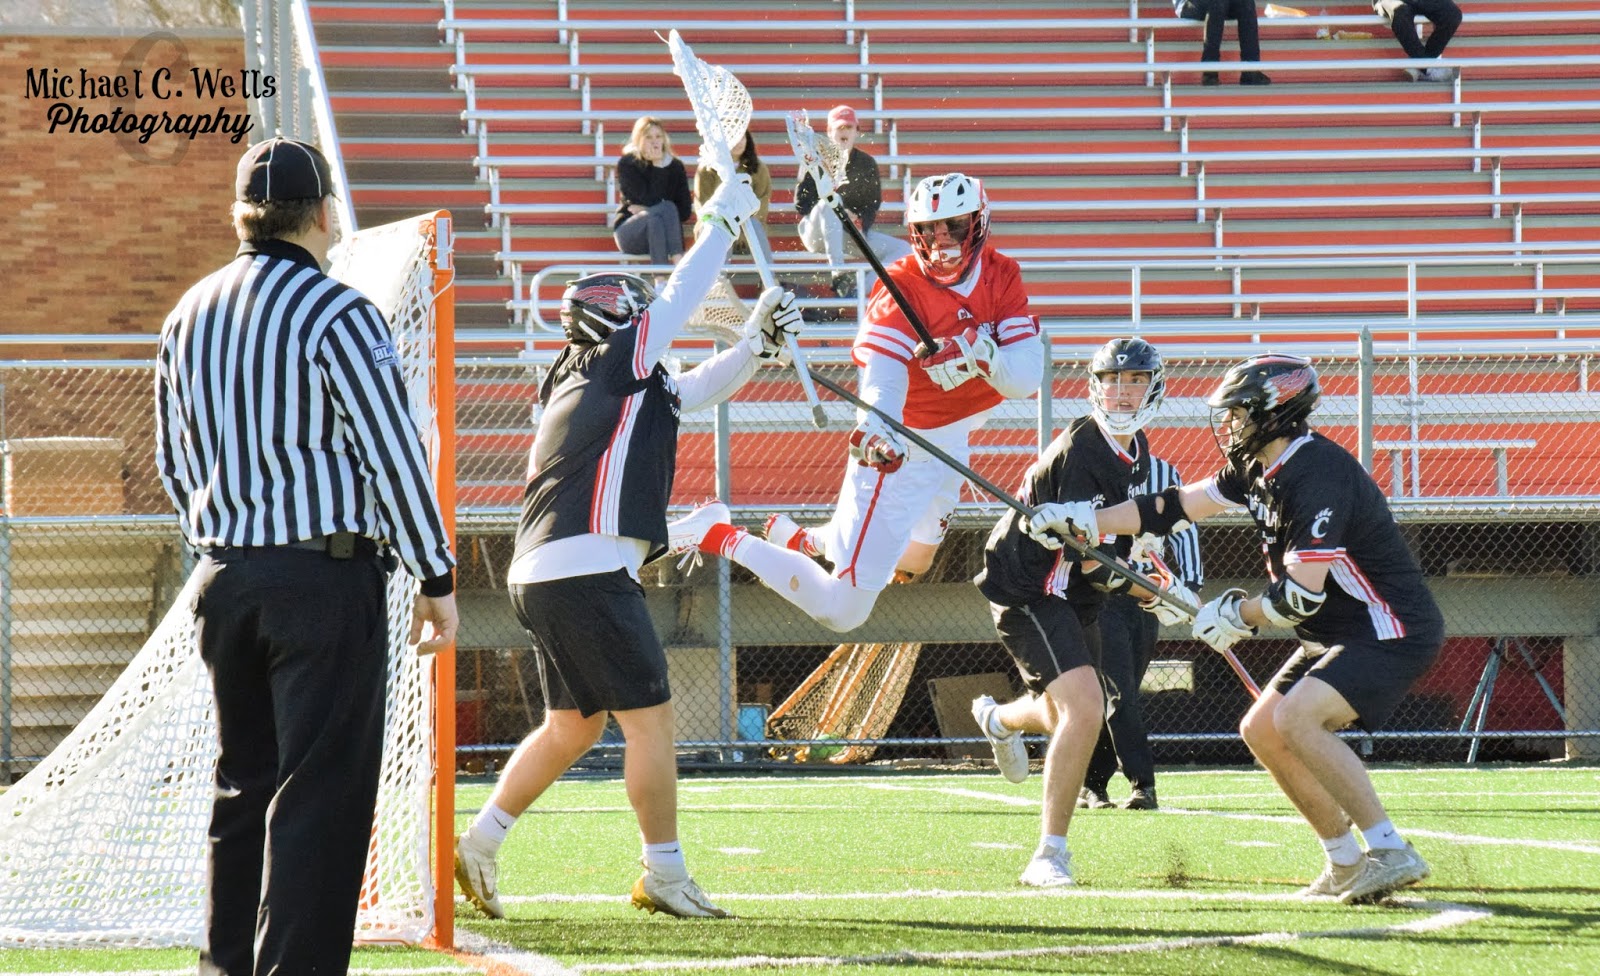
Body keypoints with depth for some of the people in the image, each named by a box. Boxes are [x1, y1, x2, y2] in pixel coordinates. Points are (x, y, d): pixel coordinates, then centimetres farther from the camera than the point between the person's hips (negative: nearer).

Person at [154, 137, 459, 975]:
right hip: (327, 576, -7)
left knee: (242, 782, 15)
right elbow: (393, 453, -11)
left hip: (224, 580, 7)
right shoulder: (336, 315, -12)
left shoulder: (189, 315, 9)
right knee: (322, 791, -4)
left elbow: (172, 463, 17)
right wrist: (436, 576, -4)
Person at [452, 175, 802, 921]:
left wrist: (758, 342, 22)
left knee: (572, 727, 17)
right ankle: (664, 876, 0)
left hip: (540, 577, 10)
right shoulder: (616, 362, -4)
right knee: (650, 717, -3)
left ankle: (478, 844, 14)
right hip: (588, 573, -10)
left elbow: (694, 392, 29)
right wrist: (723, 220, 12)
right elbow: (679, 300, 2)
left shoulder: (615, 386, 21)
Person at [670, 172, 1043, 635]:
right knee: (843, 610, -11)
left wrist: (980, 355, -36)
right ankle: (721, 536, 3)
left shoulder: (1002, 276, -5)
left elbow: (1026, 378, -14)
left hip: (951, 444, 8)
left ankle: (803, 540, 50)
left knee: (912, 561, 31)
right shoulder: (901, 288, -23)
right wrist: (876, 432, -61)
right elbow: (883, 371, -41)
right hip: (901, 454, -8)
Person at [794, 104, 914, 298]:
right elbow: (801, 204, -5)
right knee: (830, 203, -36)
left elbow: (873, 204, 10)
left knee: (902, 249, -16)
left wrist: (859, 220, -12)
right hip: (817, 232, -4)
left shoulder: (867, 163, 9)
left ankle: (859, 289, -34)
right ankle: (838, 274, -45)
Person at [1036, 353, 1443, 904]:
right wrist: (1083, 522, 10)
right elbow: (1180, 507, 15)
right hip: (1339, 635, 11)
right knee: (1262, 732, 10)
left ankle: (1392, 854, -24)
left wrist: (1237, 616, -11)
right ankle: (1346, 864, 15)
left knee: (1296, 719, -26)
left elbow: (1302, 595, -28)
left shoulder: (1317, 476, -24)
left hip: (1393, 632, -11)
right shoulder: (1257, 469, 7)